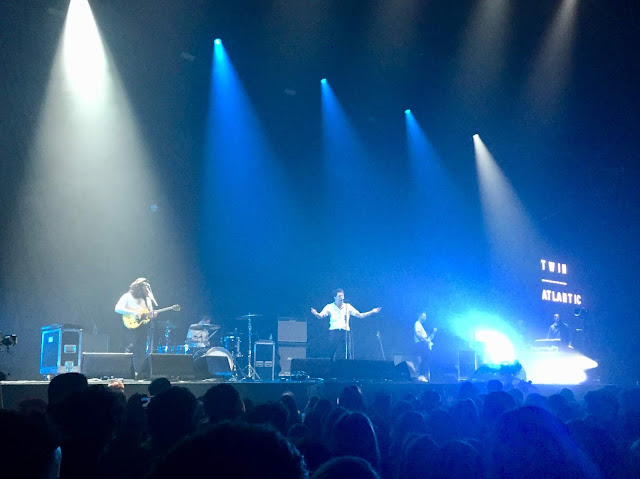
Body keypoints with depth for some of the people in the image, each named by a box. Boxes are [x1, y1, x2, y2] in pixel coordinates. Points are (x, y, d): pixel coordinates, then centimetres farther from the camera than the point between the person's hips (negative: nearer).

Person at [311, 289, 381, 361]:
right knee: (335, 354, -3)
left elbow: (360, 315, 13)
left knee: (348, 354, -7)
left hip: (346, 332, 2)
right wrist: (316, 313, -30)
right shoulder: (329, 307, 5)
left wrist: (372, 312, 3)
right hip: (334, 332, -2)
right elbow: (320, 316, -6)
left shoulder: (348, 306, 12)